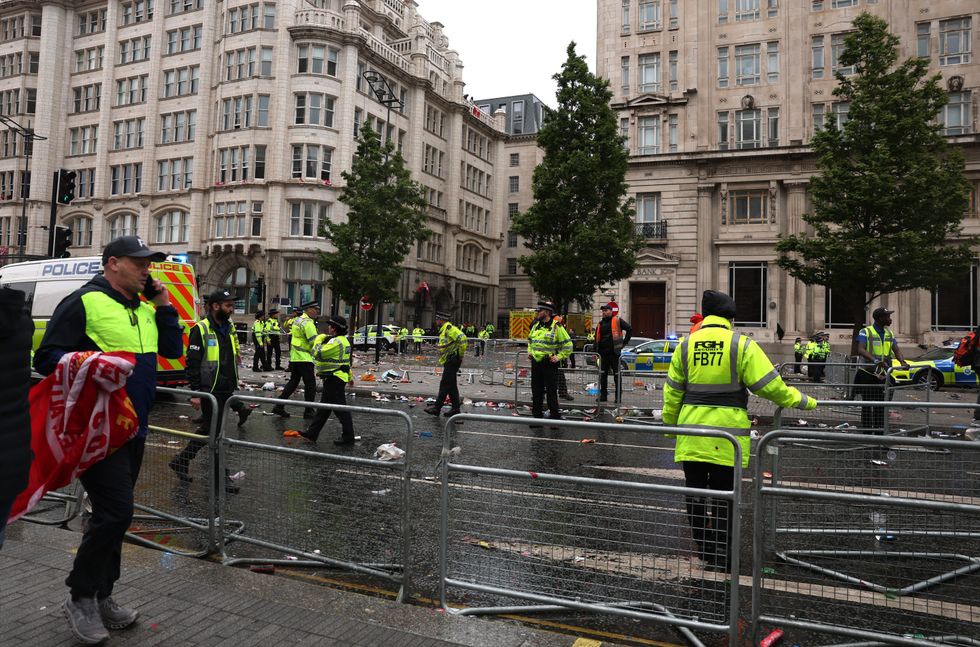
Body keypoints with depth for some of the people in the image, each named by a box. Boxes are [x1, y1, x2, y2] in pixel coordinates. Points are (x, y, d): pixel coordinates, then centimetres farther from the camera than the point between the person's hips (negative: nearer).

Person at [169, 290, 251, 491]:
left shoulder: (229, 327, 11)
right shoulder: (201, 330, -13)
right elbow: (192, 363, -14)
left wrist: (234, 387, 19)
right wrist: (195, 393, -17)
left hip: (226, 391, 8)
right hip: (210, 391, -8)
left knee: (208, 431, 16)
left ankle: (181, 461, 33)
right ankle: (220, 477, 11)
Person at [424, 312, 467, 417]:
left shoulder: (449, 328, -14)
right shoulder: (443, 330, 19)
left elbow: (462, 338, -27)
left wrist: (461, 354, -20)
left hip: (452, 361, -11)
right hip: (449, 361, 11)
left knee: (445, 384, -8)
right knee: (452, 385, 11)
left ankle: (437, 407, -6)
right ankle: (455, 407, 15)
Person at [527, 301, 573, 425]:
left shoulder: (556, 326, -10)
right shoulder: (536, 325, 10)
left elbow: (568, 344, -9)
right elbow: (530, 339, 29)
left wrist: (559, 357, -12)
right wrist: (530, 351, 16)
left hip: (549, 364, -6)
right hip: (535, 363, 6)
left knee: (551, 392, -1)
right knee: (536, 391, 11)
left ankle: (555, 417, 9)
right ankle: (537, 416, 21)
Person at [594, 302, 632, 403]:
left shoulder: (617, 320, -2)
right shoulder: (600, 323, 14)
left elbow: (629, 330, -2)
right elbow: (597, 338, 18)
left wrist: (624, 342, -4)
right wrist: (596, 351, 10)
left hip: (614, 352, -5)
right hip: (603, 353, 5)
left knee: (617, 375, 1)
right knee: (603, 375, 9)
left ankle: (618, 397, 5)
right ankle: (603, 395, 17)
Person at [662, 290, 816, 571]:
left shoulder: (685, 345, 3)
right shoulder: (741, 345, -7)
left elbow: (672, 392, 7)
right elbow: (769, 385, -7)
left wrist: (669, 424, 18)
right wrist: (802, 401, 8)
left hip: (691, 432, 2)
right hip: (727, 434, -2)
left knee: (695, 491, 13)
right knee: (723, 495, 9)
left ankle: (705, 550, 22)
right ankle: (721, 555, 18)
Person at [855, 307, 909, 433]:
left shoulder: (889, 333, 11)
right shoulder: (866, 332, -10)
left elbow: (896, 350, 3)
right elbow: (861, 350, -23)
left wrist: (902, 362, -18)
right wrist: (875, 360, -40)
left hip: (882, 375, 6)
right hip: (867, 373, -6)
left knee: (880, 404, 9)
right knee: (867, 404, -1)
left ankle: (879, 431, 19)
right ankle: (866, 431, 5)